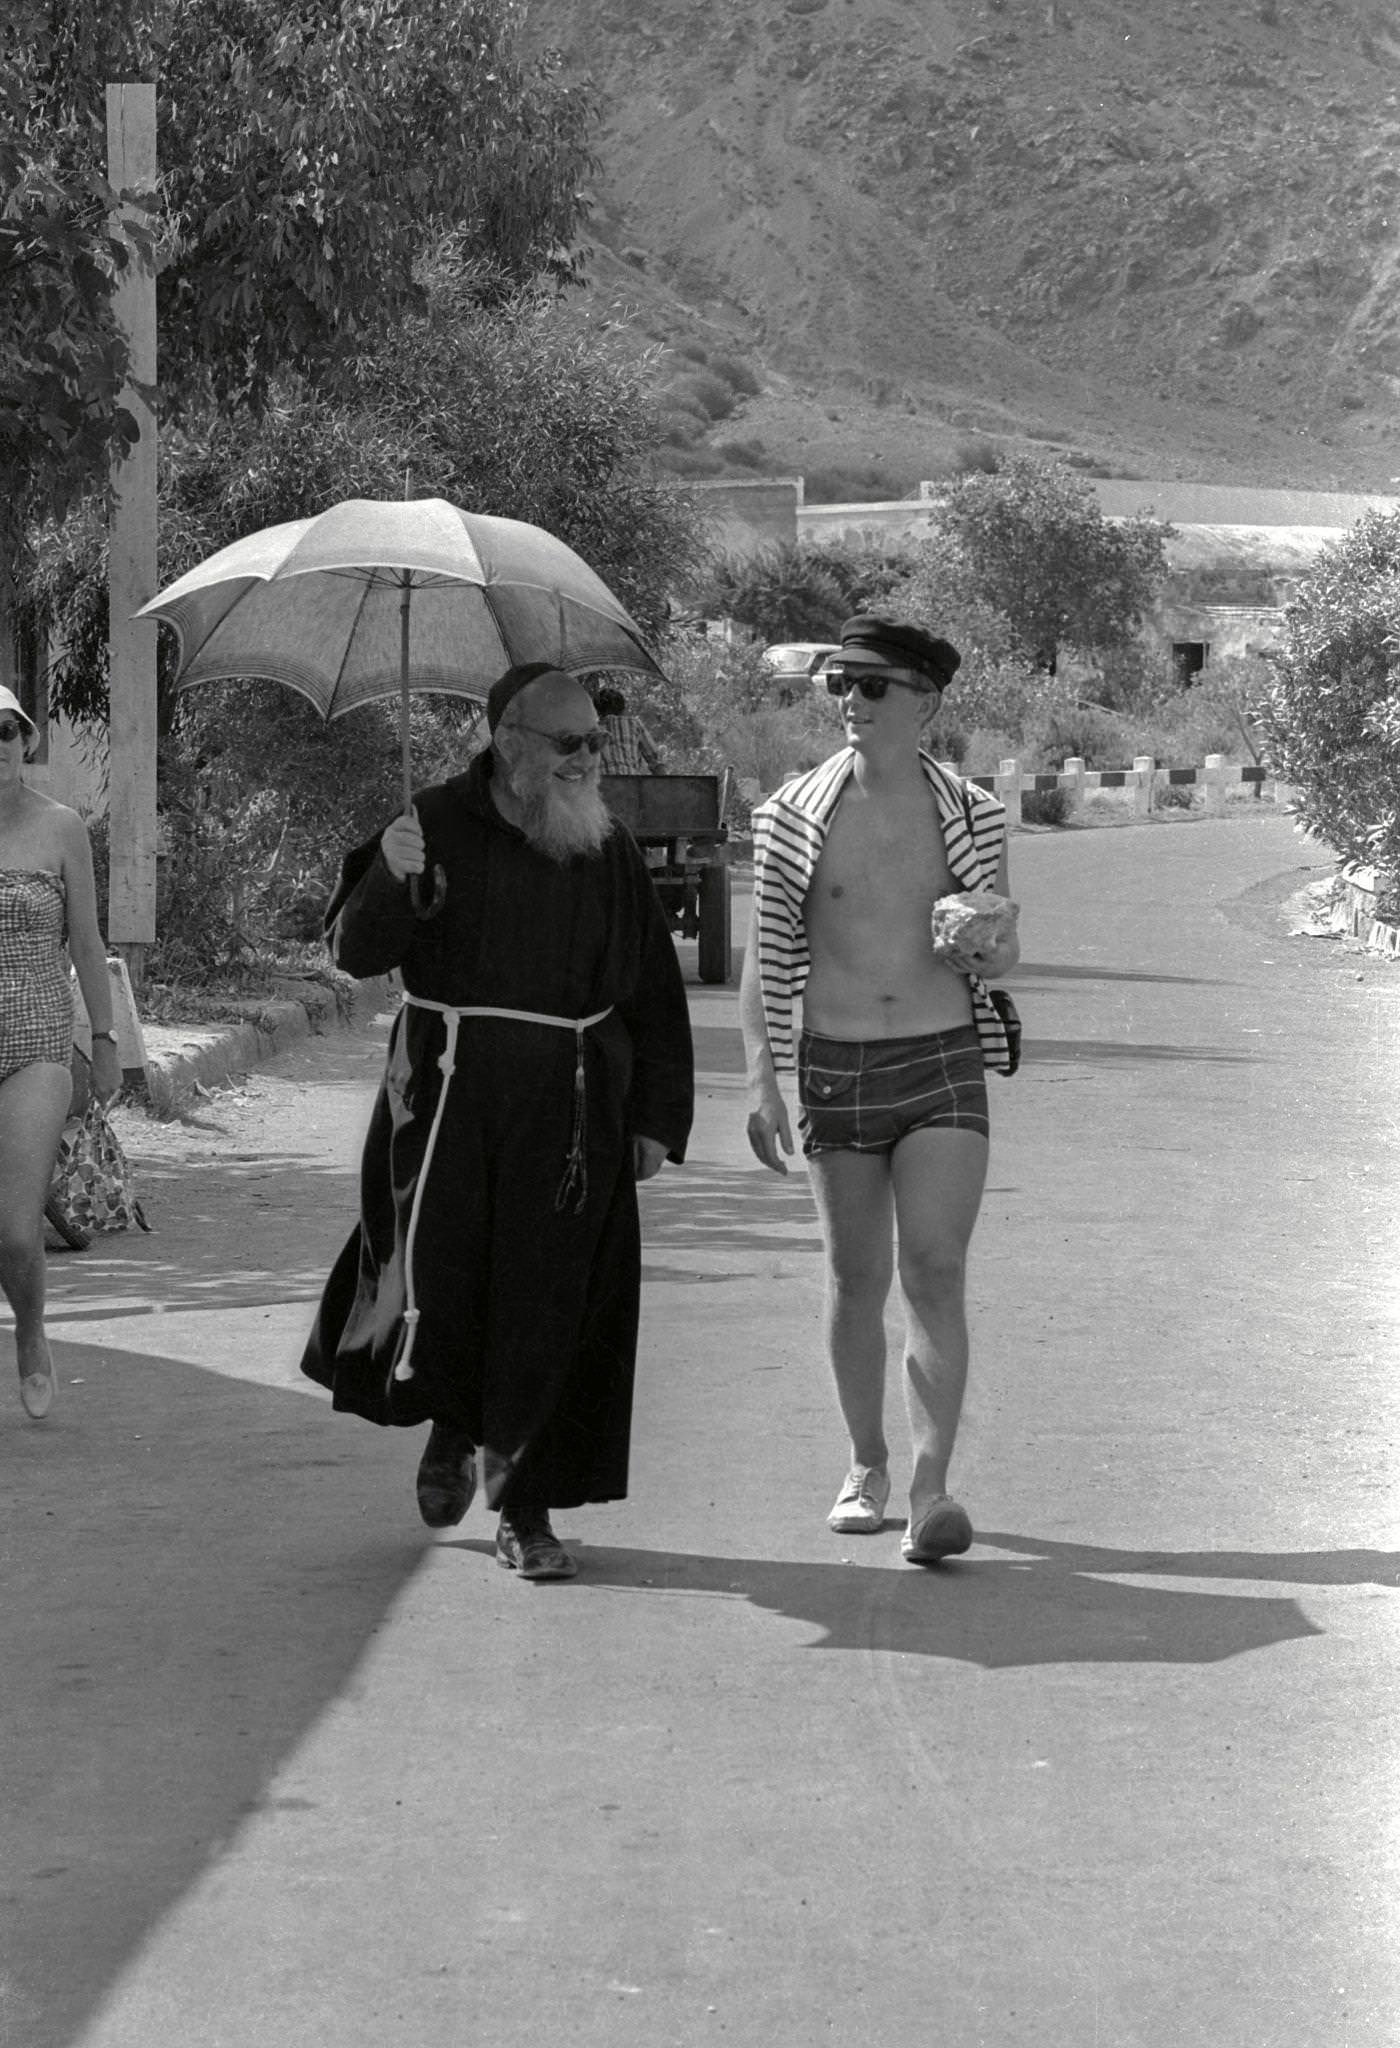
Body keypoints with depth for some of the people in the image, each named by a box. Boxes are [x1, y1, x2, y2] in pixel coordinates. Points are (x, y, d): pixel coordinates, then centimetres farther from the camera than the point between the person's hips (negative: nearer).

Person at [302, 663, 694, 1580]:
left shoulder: (612, 853, 8)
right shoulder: (438, 826, 0)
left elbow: (655, 998, 13)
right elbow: (355, 952, -3)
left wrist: (658, 1119, 8)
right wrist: (390, 881, -23)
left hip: (572, 1106, 2)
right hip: (447, 1090, -2)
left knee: (550, 1304, 0)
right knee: (435, 1270, -9)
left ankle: (527, 1511, 11)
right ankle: (453, 1423, 24)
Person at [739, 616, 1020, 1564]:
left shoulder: (971, 816, 2)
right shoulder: (794, 816, 2)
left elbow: (1005, 953, 13)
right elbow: (767, 954, 6)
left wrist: (984, 948, -11)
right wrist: (761, 1075, -3)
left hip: (945, 1064, -1)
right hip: (837, 1069, 1)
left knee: (936, 1273, -12)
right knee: (856, 1277, 8)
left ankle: (932, 1489, -16)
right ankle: (868, 1467, 24)